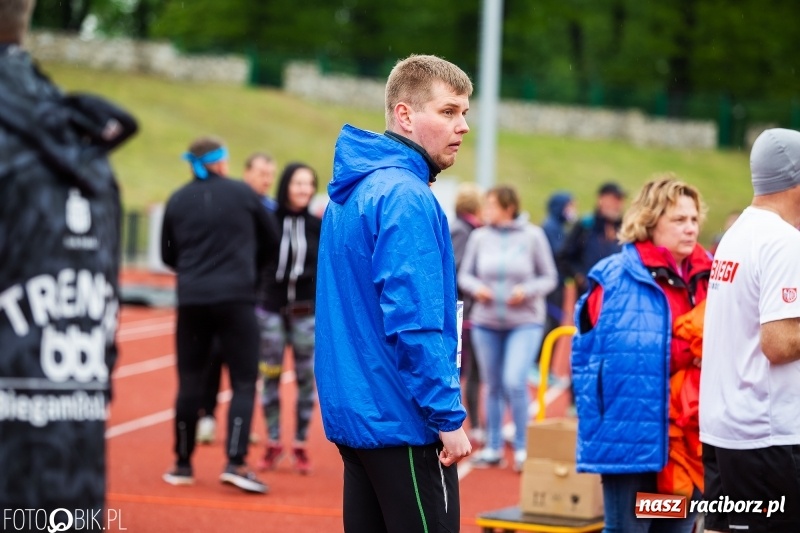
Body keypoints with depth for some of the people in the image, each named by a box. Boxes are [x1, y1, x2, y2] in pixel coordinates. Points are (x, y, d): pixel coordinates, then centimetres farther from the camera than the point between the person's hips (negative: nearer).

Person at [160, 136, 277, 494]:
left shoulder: (177, 201, 5)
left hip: (192, 301, 3)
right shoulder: (241, 193, 0)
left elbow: (168, 255, 11)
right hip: (236, 299, -3)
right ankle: (235, 463, -12)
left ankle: (183, 464, 16)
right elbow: (270, 239, 11)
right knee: (244, 382, 0)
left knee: (190, 383, 10)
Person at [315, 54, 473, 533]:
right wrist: (449, 418, -17)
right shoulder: (406, 198, -15)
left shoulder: (350, 195, 14)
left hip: (353, 415, 9)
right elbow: (414, 324, -22)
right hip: (403, 422, -9)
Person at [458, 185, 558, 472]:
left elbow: (549, 278, 1)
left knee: (515, 382, -16)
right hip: (486, 322, 3)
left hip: (525, 322, -3)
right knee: (493, 387, 9)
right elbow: (465, 274, 9)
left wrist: (527, 291, -16)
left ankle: (521, 447, -1)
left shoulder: (533, 236, -5)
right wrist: (476, 288, -12)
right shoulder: (480, 237, 0)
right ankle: (493, 448, 22)